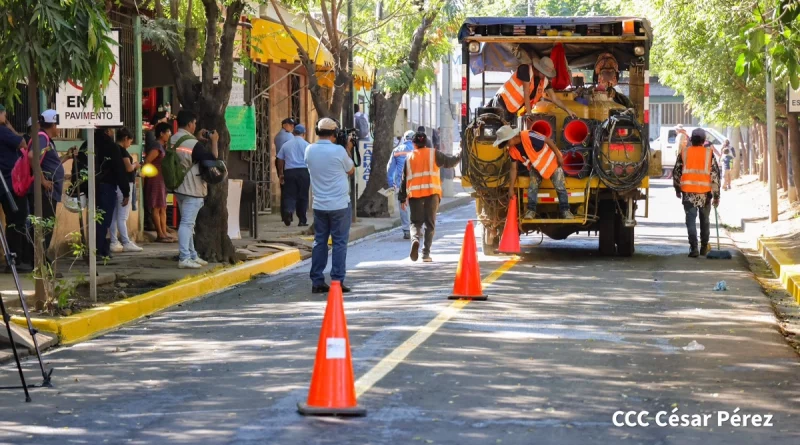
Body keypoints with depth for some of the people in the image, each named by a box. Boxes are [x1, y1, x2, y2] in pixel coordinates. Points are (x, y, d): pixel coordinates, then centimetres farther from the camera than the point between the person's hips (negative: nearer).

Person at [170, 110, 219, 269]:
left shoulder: (173, 141, 6)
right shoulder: (194, 144, -20)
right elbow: (213, 158, -15)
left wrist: (198, 138, 17)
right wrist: (214, 141, -2)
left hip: (179, 187, 9)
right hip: (192, 189, -9)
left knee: (188, 223, 15)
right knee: (187, 223, -10)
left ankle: (192, 256, 22)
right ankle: (184, 258, -12)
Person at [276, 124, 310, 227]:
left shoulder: (286, 145, 9)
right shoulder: (306, 145, 3)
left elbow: (280, 160, 12)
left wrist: (281, 174, 21)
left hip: (289, 172, 1)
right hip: (303, 172, -1)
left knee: (290, 195, 2)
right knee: (303, 196, 6)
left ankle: (288, 210, -28)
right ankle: (302, 220, 10)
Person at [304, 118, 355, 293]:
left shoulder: (309, 150, 0)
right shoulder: (339, 151, -13)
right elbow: (351, 170, 2)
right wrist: (348, 150, 15)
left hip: (319, 205, 4)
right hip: (339, 204, -4)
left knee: (319, 241, 9)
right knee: (340, 242, 2)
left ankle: (317, 282, 8)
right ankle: (337, 281, 0)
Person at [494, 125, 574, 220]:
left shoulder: (528, 136, -35)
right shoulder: (512, 150, -12)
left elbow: (548, 141, -27)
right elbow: (514, 168, -5)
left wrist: (559, 156, -22)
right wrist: (511, 188, -7)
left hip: (551, 161, -5)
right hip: (535, 166, 5)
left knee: (560, 187, -3)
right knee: (532, 187, -3)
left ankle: (565, 211, 6)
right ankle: (531, 211, 6)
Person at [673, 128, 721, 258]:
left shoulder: (684, 152, 2)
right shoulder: (709, 153, 0)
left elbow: (676, 171, 7)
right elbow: (715, 174, -3)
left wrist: (677, 188, 21)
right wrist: (716, 195, 0)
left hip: (688, 193, -1)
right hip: (705, 192, 1)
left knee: (691, 220, 0)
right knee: (705, 220, 17)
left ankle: (694, 248, -11)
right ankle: (704, 247, 25)